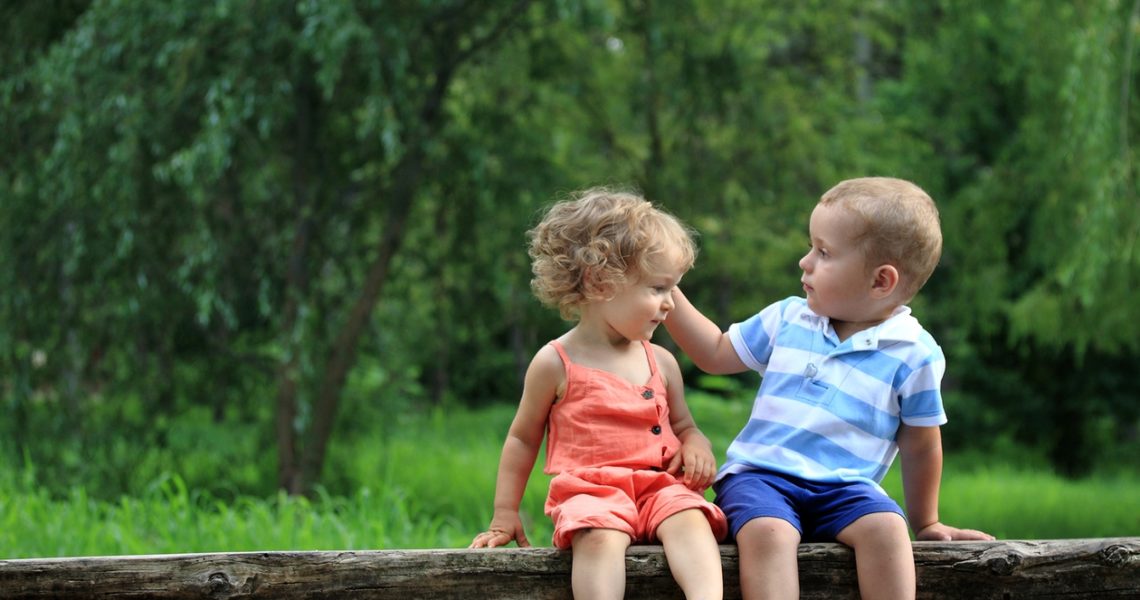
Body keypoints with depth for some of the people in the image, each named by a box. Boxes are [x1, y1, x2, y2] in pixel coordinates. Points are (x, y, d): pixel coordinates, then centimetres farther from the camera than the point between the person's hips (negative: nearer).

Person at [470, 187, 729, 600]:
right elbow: (523, 438, 13)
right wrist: (505, 515, 11)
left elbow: (684, 426, 26)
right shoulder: (556, 363, 4)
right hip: (591, 489, -3)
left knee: (689, 519, -31)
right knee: (600, 536, -37)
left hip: (659, 485, 3)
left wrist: (696, 446, 0)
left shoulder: (662, 363, 15)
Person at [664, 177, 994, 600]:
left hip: (843, 486, -1)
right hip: (759, 474, 1)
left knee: (885, 527, -33)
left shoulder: (914, 354, 1)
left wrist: (926, 524, 16)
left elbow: (920, 447, 9)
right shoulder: (788, 319, 11)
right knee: (768, 531, -33)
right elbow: (716, 354, 23)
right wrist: (667, 293, 16)